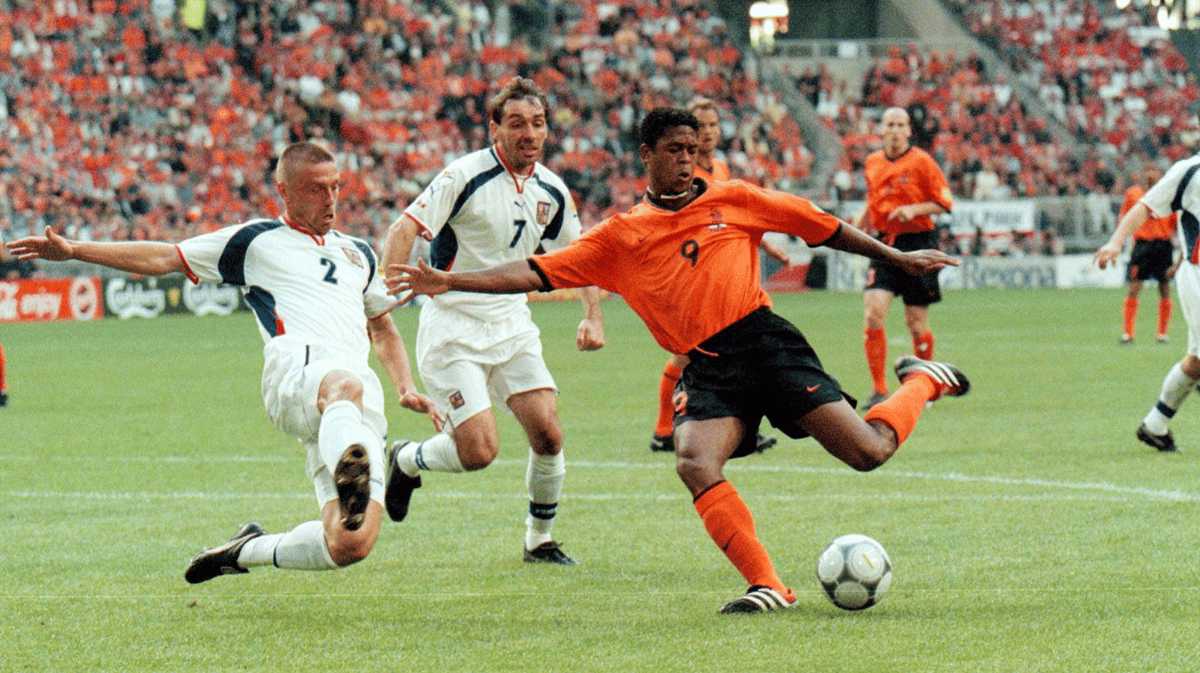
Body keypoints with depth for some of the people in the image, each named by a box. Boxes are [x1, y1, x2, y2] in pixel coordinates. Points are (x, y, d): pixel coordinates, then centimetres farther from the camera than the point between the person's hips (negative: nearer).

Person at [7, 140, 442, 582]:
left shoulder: (358, 255, 31)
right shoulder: (257, 241, 17)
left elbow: (383, 327, 41)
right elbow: (165, 258, 18)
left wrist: (406, 388, 23)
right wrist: (74, 250, 11)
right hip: (297, 373, -5)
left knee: (351, 545, -12)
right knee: (344, 387, -44)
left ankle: (250, 549, 15)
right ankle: (348, 477, -77)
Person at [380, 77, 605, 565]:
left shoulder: (551, 191, 4)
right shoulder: (465, 176, -15)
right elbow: (403, 230, -18)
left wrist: (593, 317, 5)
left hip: (512, 324, 5)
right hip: (453, 327, -5)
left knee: (548, 435, -8)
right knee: (479, 451, -14)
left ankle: (540, 541, 13)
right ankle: (405, 460, 18)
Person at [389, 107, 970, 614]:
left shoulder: (733, 201, 9)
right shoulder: (620, 237, 10)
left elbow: (822, 227, 18)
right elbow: (538, 272, 7)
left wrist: (895, 258, 20)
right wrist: (450, 281, -2)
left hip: (765, 342, -1)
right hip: (706, 368, 1)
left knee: (869, 452, -11)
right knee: (694, 465, -27)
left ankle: (922, 383, 22)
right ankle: (768, 587, -19)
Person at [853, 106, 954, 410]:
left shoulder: (921, 162, -5)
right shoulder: (872, 163, 10)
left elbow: (944, 203, -4)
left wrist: (914, 209, -18)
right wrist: (855, 229, 15)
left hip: (918, 242, -4)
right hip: (884, 244, 4)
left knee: (916, 322, 1)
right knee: (873, 313, -12)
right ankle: (878, 390, -6)